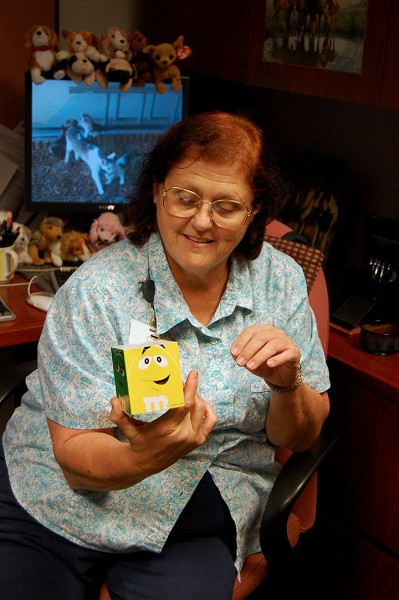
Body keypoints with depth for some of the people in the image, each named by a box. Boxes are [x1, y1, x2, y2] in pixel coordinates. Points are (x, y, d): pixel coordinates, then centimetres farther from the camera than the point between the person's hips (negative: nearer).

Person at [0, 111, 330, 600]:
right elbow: (75, 455, -16)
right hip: (53, 505, -1)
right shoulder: (95, 293, -14)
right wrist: (143, 457, -38)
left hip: (191, 531, 2)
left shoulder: (280, 280, -3)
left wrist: (287, 384, -22)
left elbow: (299, 438, 1)